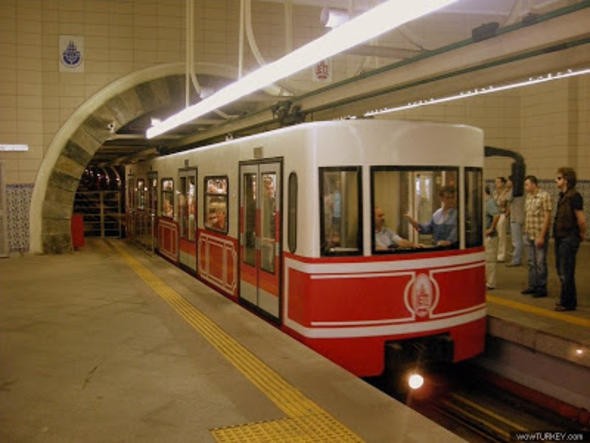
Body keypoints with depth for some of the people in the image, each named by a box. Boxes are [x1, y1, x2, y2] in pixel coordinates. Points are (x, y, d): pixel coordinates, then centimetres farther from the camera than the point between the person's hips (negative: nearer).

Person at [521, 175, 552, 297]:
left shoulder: (544, 196, -13)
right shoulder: (528, 196, 10)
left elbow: (547, 217, -15)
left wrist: (542, 236, -17)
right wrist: (525, 233, 13)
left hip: (540, 235, -7)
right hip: (529, 235, 7)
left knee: (540, 263, 0)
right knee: (531, 263, 14)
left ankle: (542, 288, 9)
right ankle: (532, 286, 24)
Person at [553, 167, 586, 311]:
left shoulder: (574, 196, -17)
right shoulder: (563, 196, 12)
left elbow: (581, 220, -19)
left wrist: (582, 234, -6)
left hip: (569, 239, -10)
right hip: (561, 238, 10)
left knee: (566, 272, -3)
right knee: (561, 270, 17)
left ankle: (568, 303, 7)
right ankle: (566, 299, 29)